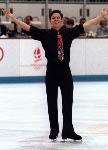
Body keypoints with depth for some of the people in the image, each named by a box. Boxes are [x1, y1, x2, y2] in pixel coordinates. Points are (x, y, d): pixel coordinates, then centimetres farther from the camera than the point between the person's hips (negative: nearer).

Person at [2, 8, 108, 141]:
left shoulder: (68, 33, 4)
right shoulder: (44, 34, -2)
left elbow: (86, 25, 6)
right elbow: (27, 27, -5)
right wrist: (11, 17, -11)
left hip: (65, 72, 2)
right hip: (52, 72, -2)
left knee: (68, 101, 4)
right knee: (52, 102, 7)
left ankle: (68, 130, 12)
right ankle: (54, 130, 19)